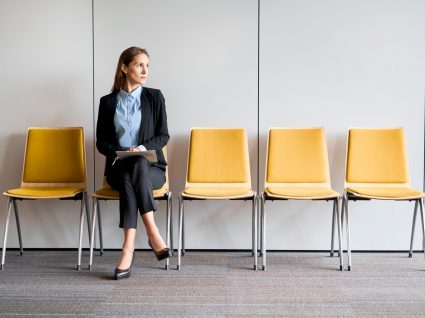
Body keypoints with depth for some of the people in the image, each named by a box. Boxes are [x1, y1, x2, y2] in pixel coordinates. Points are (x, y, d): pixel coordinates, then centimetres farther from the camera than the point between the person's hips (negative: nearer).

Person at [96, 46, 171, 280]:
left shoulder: (154, 97, 7)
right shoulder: (107, 102, 8)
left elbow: (163, 136, 4)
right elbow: (101, 142, 8)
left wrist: (142, 149, -14)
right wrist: (119, 153, -12)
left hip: (150, 168, 0)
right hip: (118, 168, 1)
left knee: (138, 164, -37)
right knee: (127, 178, -36)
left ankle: (128, 248, -39)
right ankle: (152, 232, -36)